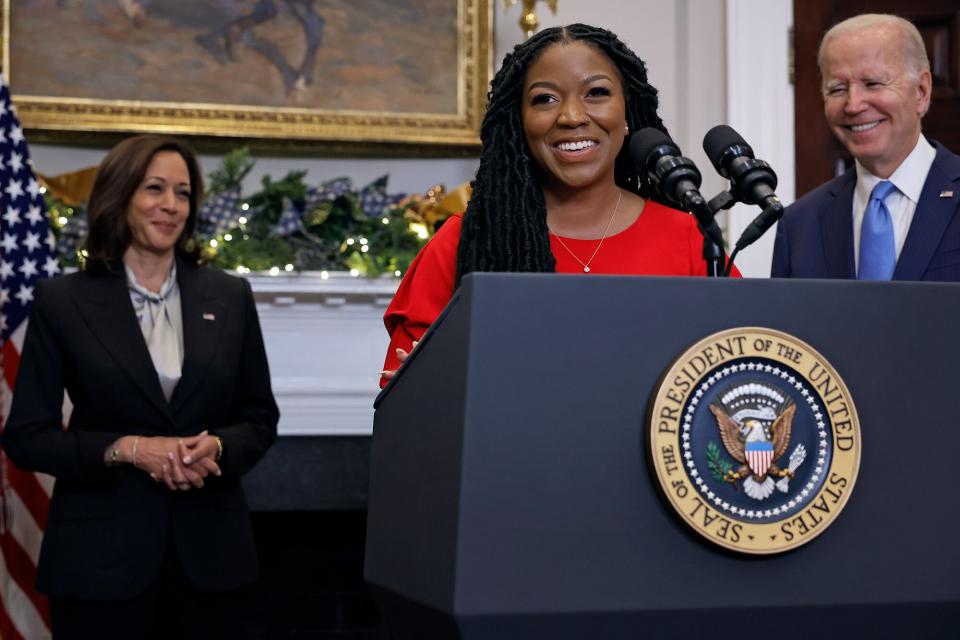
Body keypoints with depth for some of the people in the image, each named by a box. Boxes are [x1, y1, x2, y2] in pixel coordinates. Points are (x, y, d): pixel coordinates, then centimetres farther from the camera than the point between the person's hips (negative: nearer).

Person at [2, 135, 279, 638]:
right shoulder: (63, 302, -2)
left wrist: (217, 447, -11)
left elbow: (260, 418, 10)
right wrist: (125, 448, -16)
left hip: (210, 553, 2)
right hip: (101, 557, -2)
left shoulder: (229, 297, 6)